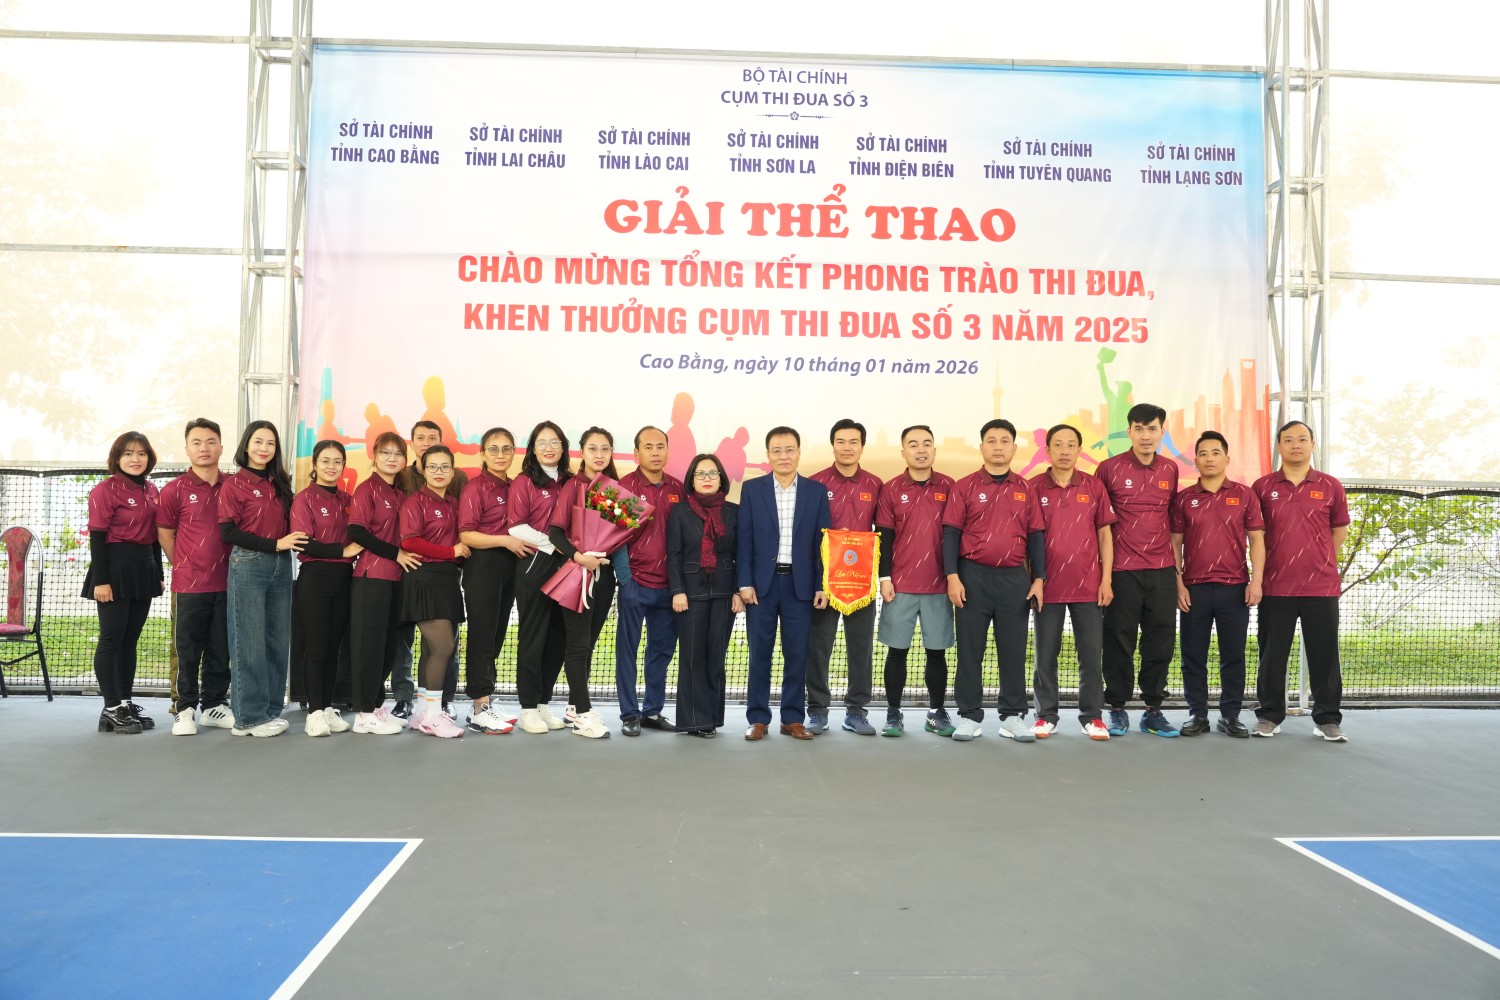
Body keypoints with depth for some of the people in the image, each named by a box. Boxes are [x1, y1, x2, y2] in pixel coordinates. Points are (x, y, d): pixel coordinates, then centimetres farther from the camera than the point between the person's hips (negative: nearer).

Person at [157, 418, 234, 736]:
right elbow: (165, 535, 4)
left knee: (221, 649, 10)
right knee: (188, 651, 3)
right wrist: (186, 568, 4)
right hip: (190, 586, -3)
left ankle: (214, 705, 22)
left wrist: (233, 566, 7)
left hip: (226, 583, 3)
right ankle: (185, 709, 14)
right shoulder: (175, 490, -3)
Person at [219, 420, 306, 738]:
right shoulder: (234, 484, -3)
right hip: (248, 566, -5)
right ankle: (250, 716, 5)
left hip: (280, 566, 6)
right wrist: (275, 544, -14)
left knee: (278, 641, 7)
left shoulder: (280, 483, 13)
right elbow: (228, 532, -10)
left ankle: (271, 709, 16)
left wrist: (292, 542, 0)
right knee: (250, 643, -2)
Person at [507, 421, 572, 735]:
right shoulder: (525, 482, -4)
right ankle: (529, 708, 9)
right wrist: (552, 543, -14)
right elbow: (516, 526, -12)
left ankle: (544, 703, 20)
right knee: (533, 637, 1)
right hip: (534, 565, -5)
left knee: (558, 637, 9)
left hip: (563, 566, 5)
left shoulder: (569, 482, 12)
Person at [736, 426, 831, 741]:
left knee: (797, 653, 4)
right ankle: (758, 718, 12)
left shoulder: (816, 491, 5)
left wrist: (822, 585, -3)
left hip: (800, 584, 1)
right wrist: (744, 583, -6)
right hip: (761, 582, 0)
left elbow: (823, 541, 4)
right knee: (760, 653, 4)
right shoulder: (751, 489, 4)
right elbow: (744, 539, 1)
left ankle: (793, 718, 14)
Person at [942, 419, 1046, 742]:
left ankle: (1013, 716, 15)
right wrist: (952, 576, -9)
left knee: (1013, 650, 6)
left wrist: (1038, 579, 2)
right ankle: (969, 716, 12)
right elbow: (951, 533, -1)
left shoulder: (1025, 490, 9)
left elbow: (1035, 537, 10)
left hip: (1015, 578, 2)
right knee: (970, 650, 3)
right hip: (973, 577, -2)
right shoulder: (964, 487, 2)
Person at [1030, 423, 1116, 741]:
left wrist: (1106, 580, 0)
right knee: (1046, 653, 6)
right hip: (1048, 586, -1)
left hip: (1089, 586, 1)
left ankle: (1092, 716, 16)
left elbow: (1105, 535, 6)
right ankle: (1046, 715, 16)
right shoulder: (1033, 487, 0)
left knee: (1090, 653, 6)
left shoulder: (1094, 486, 3)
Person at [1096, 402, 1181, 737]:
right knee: (1119, 641, 3)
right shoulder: (1110, 468, -3)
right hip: (1122, 570, -3)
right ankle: (1118, 709, 15)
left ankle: (1153, 710, 18)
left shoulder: (1170, 470, 8)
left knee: (1161, 640, 7)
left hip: (1162, 570, 3)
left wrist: (1177, 564, 14)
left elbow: (1173, 516, 17)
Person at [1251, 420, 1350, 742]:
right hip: (1275, 587, 0)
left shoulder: (1331, 486, 4)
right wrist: (1268, 566, 8)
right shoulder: (1263, 486, 2)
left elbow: (1339, 531, 13)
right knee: (1272, 653, 7)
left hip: (1322, 586, 0)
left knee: (1324, 654, 5)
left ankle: (1327, 719, 16)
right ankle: (1269, 716, 18)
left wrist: (1319, 561, 10)